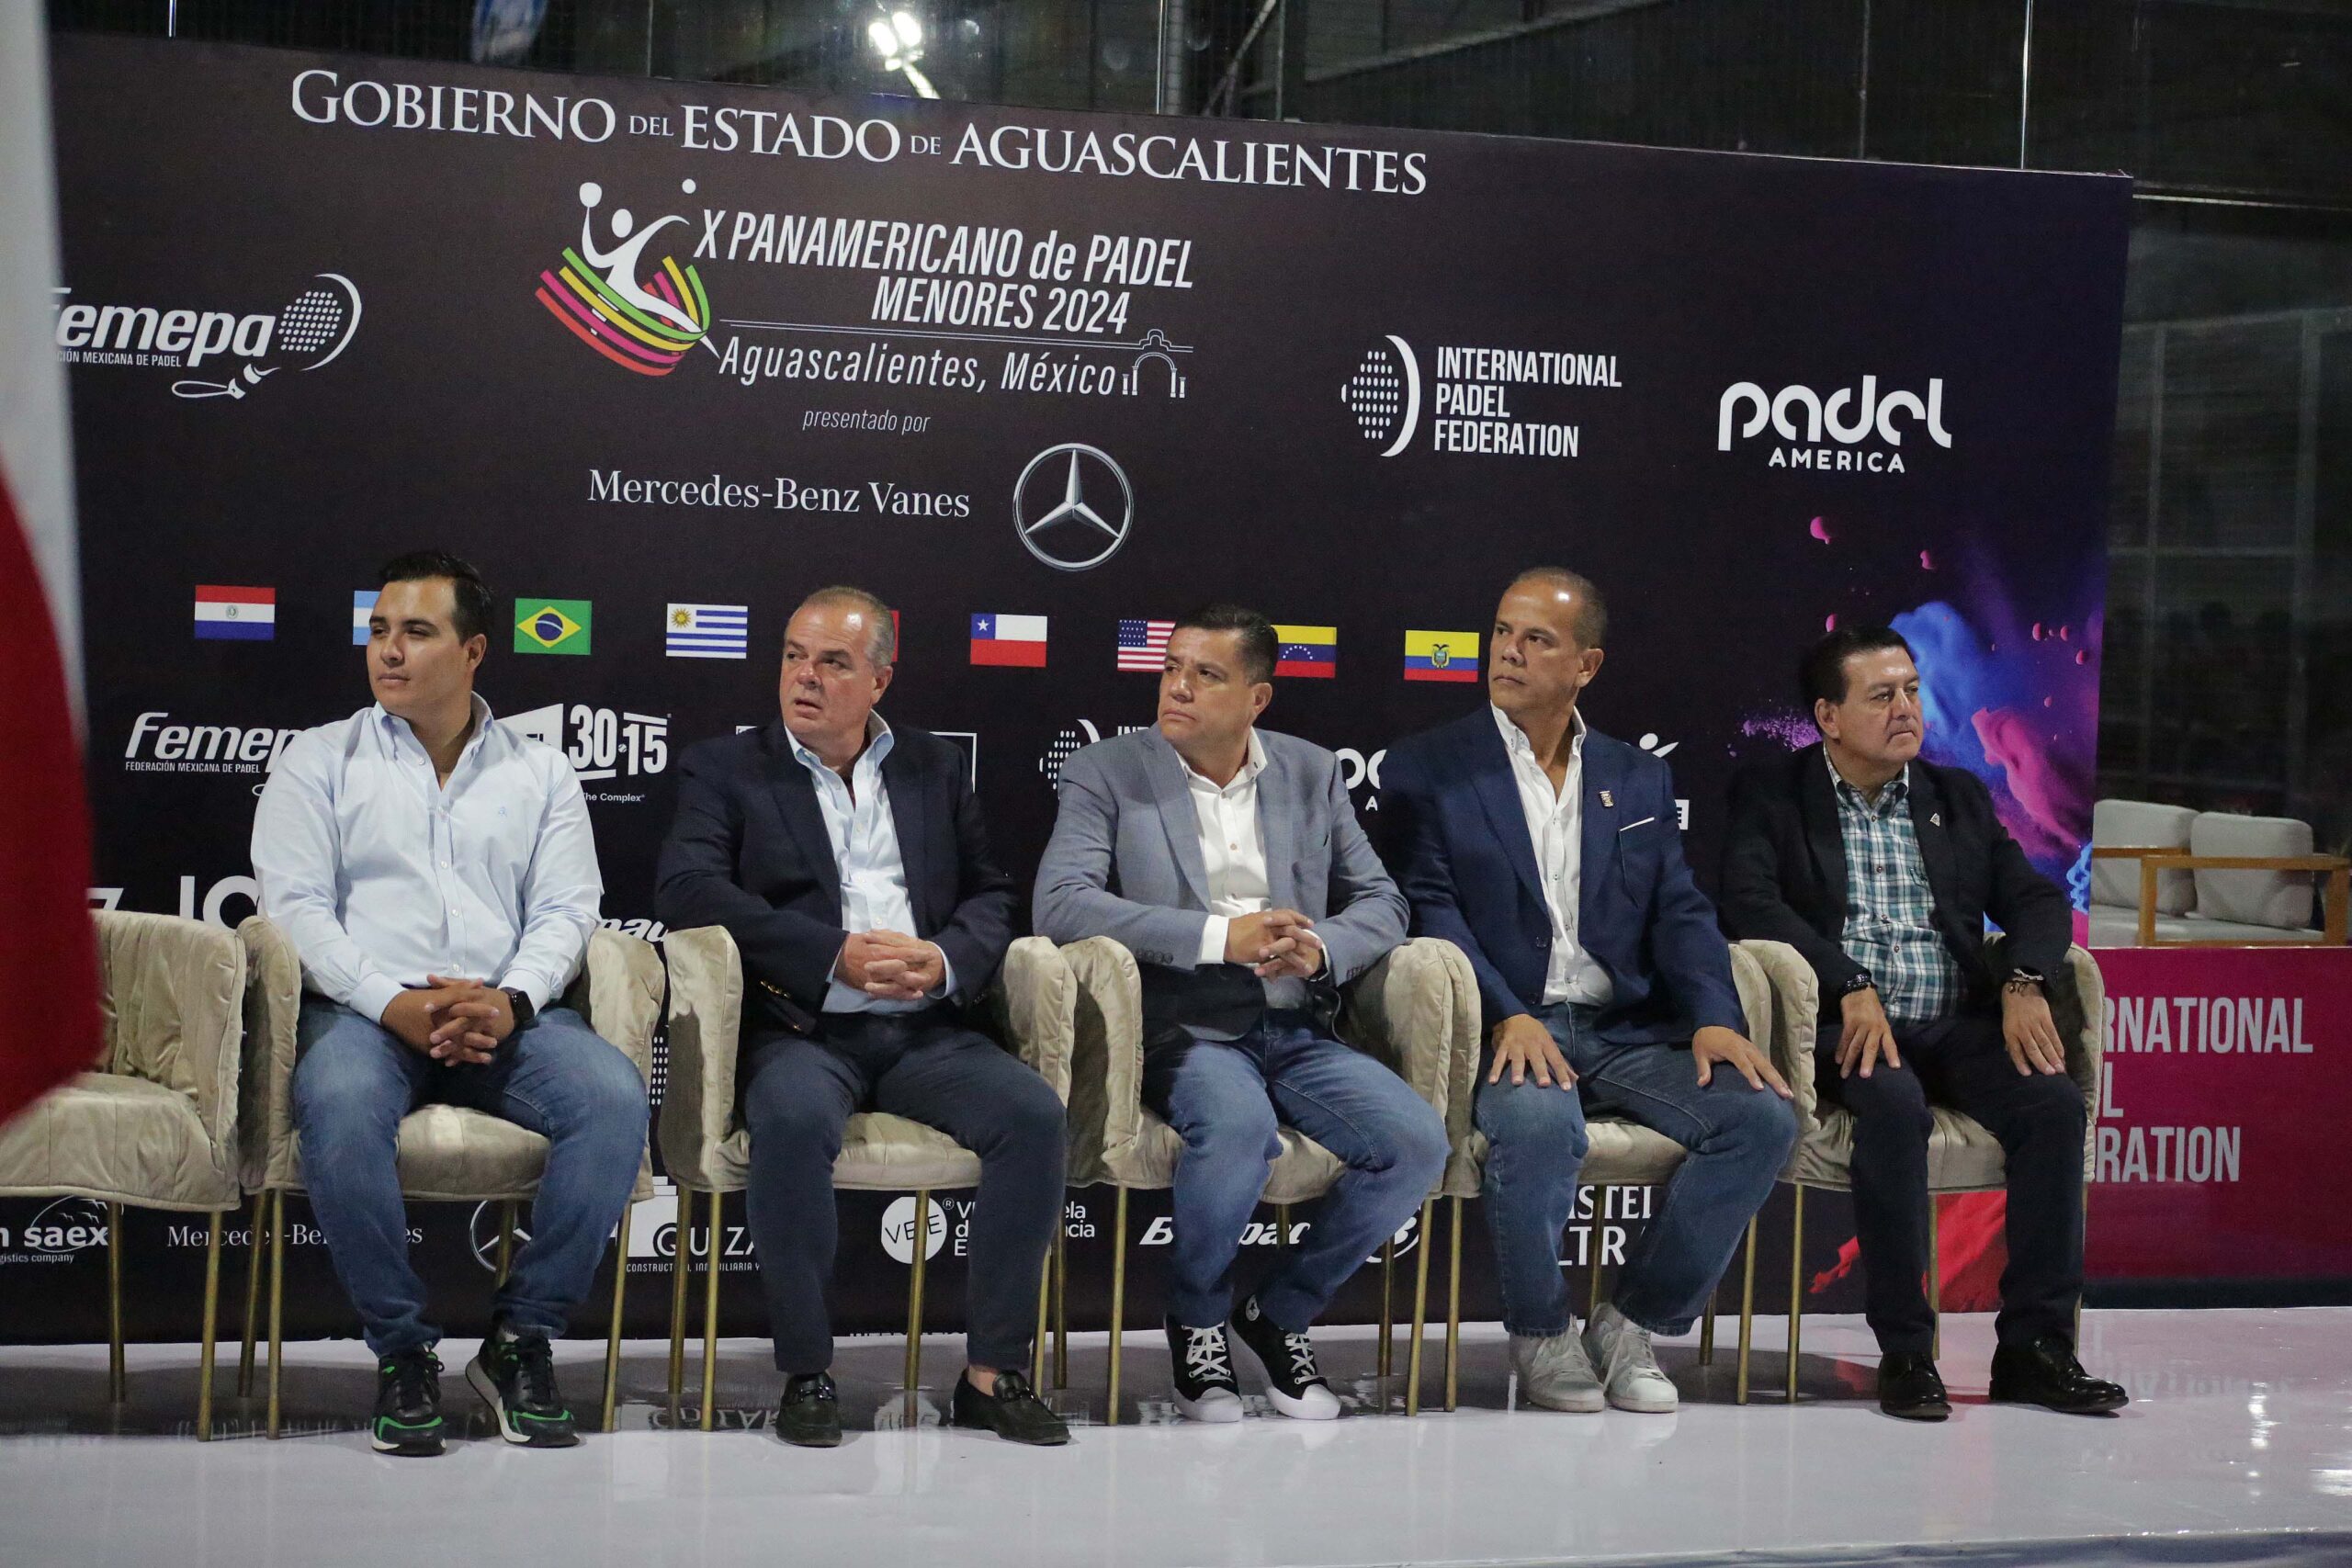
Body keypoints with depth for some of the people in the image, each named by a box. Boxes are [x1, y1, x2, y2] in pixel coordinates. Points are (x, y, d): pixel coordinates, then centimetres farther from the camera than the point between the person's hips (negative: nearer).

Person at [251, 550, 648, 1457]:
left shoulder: (538, 772, 17)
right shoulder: (319, 760, 12)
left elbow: (565, 908, 7)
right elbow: (295, 903, 1)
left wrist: (510, 1001, -14)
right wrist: (393, 1004, -15)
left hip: (509, 1015, 2)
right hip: (363, 1009, -2)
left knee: (615, 1098, -29)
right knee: (340, 1104, -37)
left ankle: (521, 1340, -17)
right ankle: (402, 1351, -22)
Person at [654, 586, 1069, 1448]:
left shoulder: (935, 769, 19)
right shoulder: (726, 769, 8)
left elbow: (992, 895, 15)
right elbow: (686, 887, -9)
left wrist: (946, 959, -9)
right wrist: (836, 955, -17)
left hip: (925, 1030, 3)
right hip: (801, 1029, -3)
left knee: (1034, 1113, -24)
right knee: (794, 1118, -36)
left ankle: (994, 1370, -16)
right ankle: (806, 1371, -22)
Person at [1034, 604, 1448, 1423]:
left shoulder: (1312, 773, 12)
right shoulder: (1106, 773, 0)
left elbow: (1381, 901, 13)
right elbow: (1060, 903, -14)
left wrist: (1322, 948, -12)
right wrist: (1221, 937, -21)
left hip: (1297, 1031, 4)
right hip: (1183, 1026, -4)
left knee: (1416, 1142, -20)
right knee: (1240, 1124, -37)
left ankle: (1281, 1312, 4)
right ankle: (1196, 1320, -7)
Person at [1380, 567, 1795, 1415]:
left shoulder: (1639, 779, 18)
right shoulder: (1426, 769, 6)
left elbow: (1681, 911, 10)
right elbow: (1431, 910, -5)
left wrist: (1715, 1019, -10)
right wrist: (1505, 1017, -21)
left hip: (1626, 1029, 4)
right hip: (1505, 1029, -4)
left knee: (1761, 1114, -20)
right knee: (1536, 1120, -37)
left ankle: (1634, 1324, -5)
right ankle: (1541, 1335, -11)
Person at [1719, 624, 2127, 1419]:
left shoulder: (1958, 797, 20)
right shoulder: (1771, 794, 7)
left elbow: (2035, 899, 13)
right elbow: (1750, 902, -9)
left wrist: (2024, 983, -10)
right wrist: (1852, 988, -22)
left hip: (1957, 1025, 4)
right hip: (1844, 1025, -4)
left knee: (2054, 1100, -24)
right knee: (1894, 1101, -36)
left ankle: (2035, 1344, -18)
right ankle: (1903, 1350, -27)